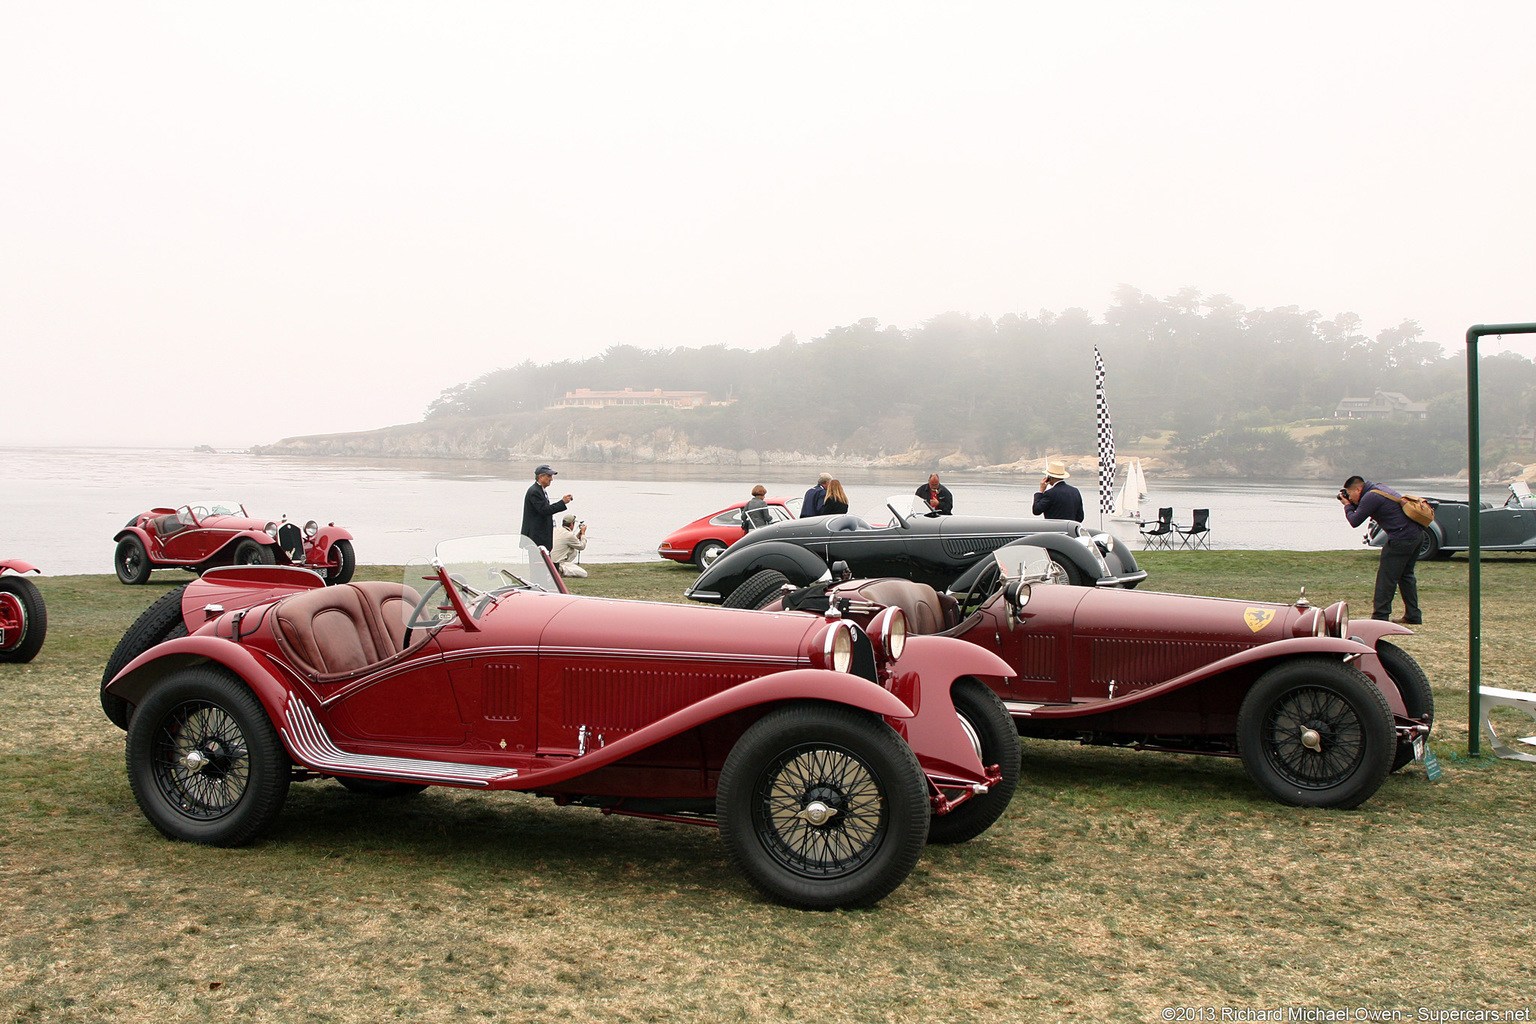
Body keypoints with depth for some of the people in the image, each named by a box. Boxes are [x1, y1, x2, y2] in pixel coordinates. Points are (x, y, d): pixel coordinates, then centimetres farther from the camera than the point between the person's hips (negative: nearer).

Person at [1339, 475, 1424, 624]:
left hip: (1402, 538, -10)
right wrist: (1352, 505, 15)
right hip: (1416, 533, 10)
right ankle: (1413, 616, 20)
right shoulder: (1379, 489, 17)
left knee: (1386, 577, -4)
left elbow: (1355, 521, -9)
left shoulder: (1370, 497, -13)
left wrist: (1347, 506, 7)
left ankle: (1380, 616, -2)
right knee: (1406, 575, 18)